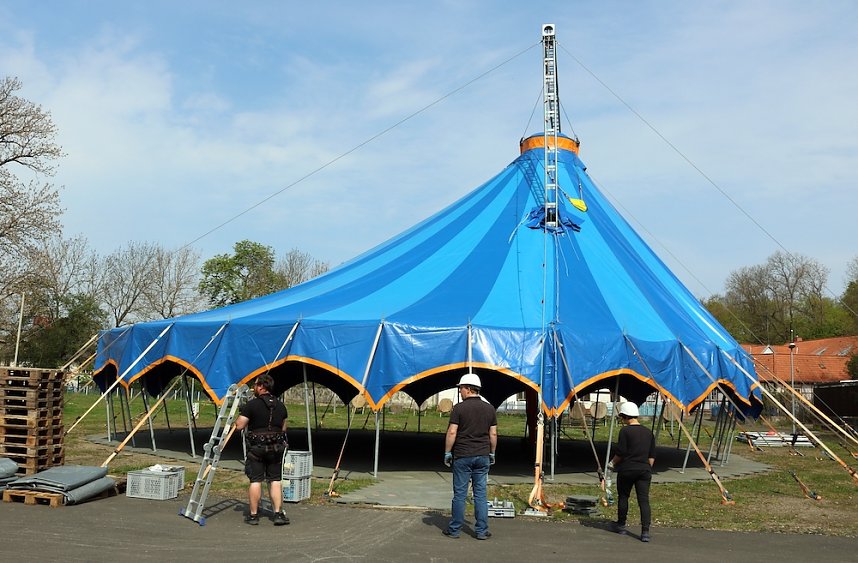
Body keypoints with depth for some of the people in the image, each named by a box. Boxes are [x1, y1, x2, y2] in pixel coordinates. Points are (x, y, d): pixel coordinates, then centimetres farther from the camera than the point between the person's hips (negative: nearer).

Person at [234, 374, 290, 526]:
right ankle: (278, 514, 4)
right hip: (276, 447, 4)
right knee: (275, 480, 8)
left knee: (255, 481, 3)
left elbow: (239, 426, -11)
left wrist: (241, 414, 6)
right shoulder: (280, 405, 7)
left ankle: (253, 515, 9)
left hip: (256, 448, -4)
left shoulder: (251, 404, -11)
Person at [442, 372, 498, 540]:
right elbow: (493, 434, 6)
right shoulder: (489, 408, 4)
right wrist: (492, 453, 16)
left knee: (459, 493, 4)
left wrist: (447, 452, -1)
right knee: (481, 494, 7)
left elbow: (452, 432, -10)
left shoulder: (459, 408, -8)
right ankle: (482, 531, 8)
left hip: (462, 456, -3)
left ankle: (455, 529, 11)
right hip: (482, 456, 3)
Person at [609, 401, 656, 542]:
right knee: (644, 500, -1)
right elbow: (652, 456, 12)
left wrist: (612, 463, 6)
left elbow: (620, 453, -10)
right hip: (644, 470, 4)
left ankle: (621, 525, 27)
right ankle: (645, 531, -11)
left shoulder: (625, 431, -9)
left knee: (623, 497, 14)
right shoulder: (648, 432, 9)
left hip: (627, 470, -4)